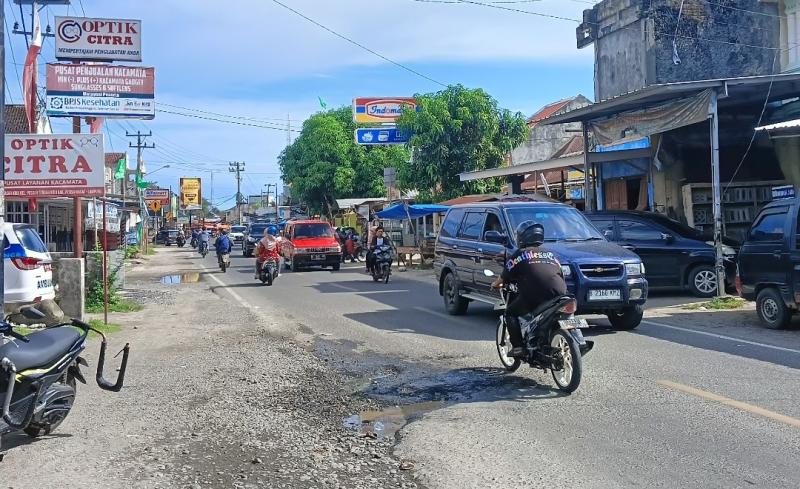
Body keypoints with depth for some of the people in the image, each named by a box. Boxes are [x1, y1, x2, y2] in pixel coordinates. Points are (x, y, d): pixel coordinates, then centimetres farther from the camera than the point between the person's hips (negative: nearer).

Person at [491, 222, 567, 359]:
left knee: (511, 312, 15)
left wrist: (496, 284, 36)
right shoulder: (550, 254, 25)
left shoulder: (519, 255, 11)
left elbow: (504, 277, 16)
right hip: (559, 296, 5)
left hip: (533, 296, -5)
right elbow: (560, 272, 27)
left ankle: (518, 347, 2)